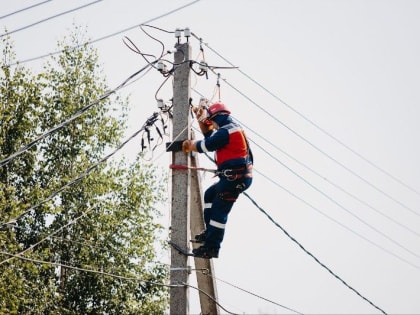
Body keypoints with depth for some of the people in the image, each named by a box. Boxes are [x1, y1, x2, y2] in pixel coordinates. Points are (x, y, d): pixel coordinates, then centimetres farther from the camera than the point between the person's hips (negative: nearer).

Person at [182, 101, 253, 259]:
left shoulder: (225, 131, -13)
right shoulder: (233, 128, 20)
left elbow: (204, 146, -8)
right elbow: (209, 136, 31)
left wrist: (190, 146, 11)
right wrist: (201, 119, 26)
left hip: (235, 177, -11)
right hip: (240, 175, 11)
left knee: (219, 211, -9)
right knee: (210, 195, 23)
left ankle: (211, 247, -8)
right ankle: (210, 232, 21)